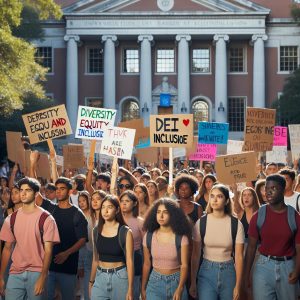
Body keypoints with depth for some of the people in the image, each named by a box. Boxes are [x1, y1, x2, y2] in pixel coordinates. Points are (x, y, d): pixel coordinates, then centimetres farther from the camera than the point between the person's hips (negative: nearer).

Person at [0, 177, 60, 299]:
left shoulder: (46, 219, -5)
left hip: (36, 272, -3)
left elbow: (48, 250, -7)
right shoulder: (11, 219, 7)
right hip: (15, 273, 3)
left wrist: (42, 277, -14)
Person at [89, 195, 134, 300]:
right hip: (100, 277, 3)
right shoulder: (96, 231, 5)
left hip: (120, 277, -3)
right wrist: (91, 281, 12)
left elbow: (129, 261, -9)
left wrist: (130, 289, -12)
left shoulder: (125, 232, -7)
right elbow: (95, 259, 13)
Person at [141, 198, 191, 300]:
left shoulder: (181, 237, -10)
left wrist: (179, 289, -24)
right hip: (155, 282, 1)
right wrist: (143, 288, 7)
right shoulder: (149, 236, -3)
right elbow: (146, 264, 5)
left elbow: (184, 265, -13)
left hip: (176, 281, -1)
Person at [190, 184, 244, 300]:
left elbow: (239, 256, -5)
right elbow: (195, 255, 0)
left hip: (228, 272, 1)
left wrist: (238, 286, -8)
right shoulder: (201, 223, -4)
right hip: (207, 272, -1)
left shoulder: (236, 224, -5)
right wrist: (193, 282, -1)